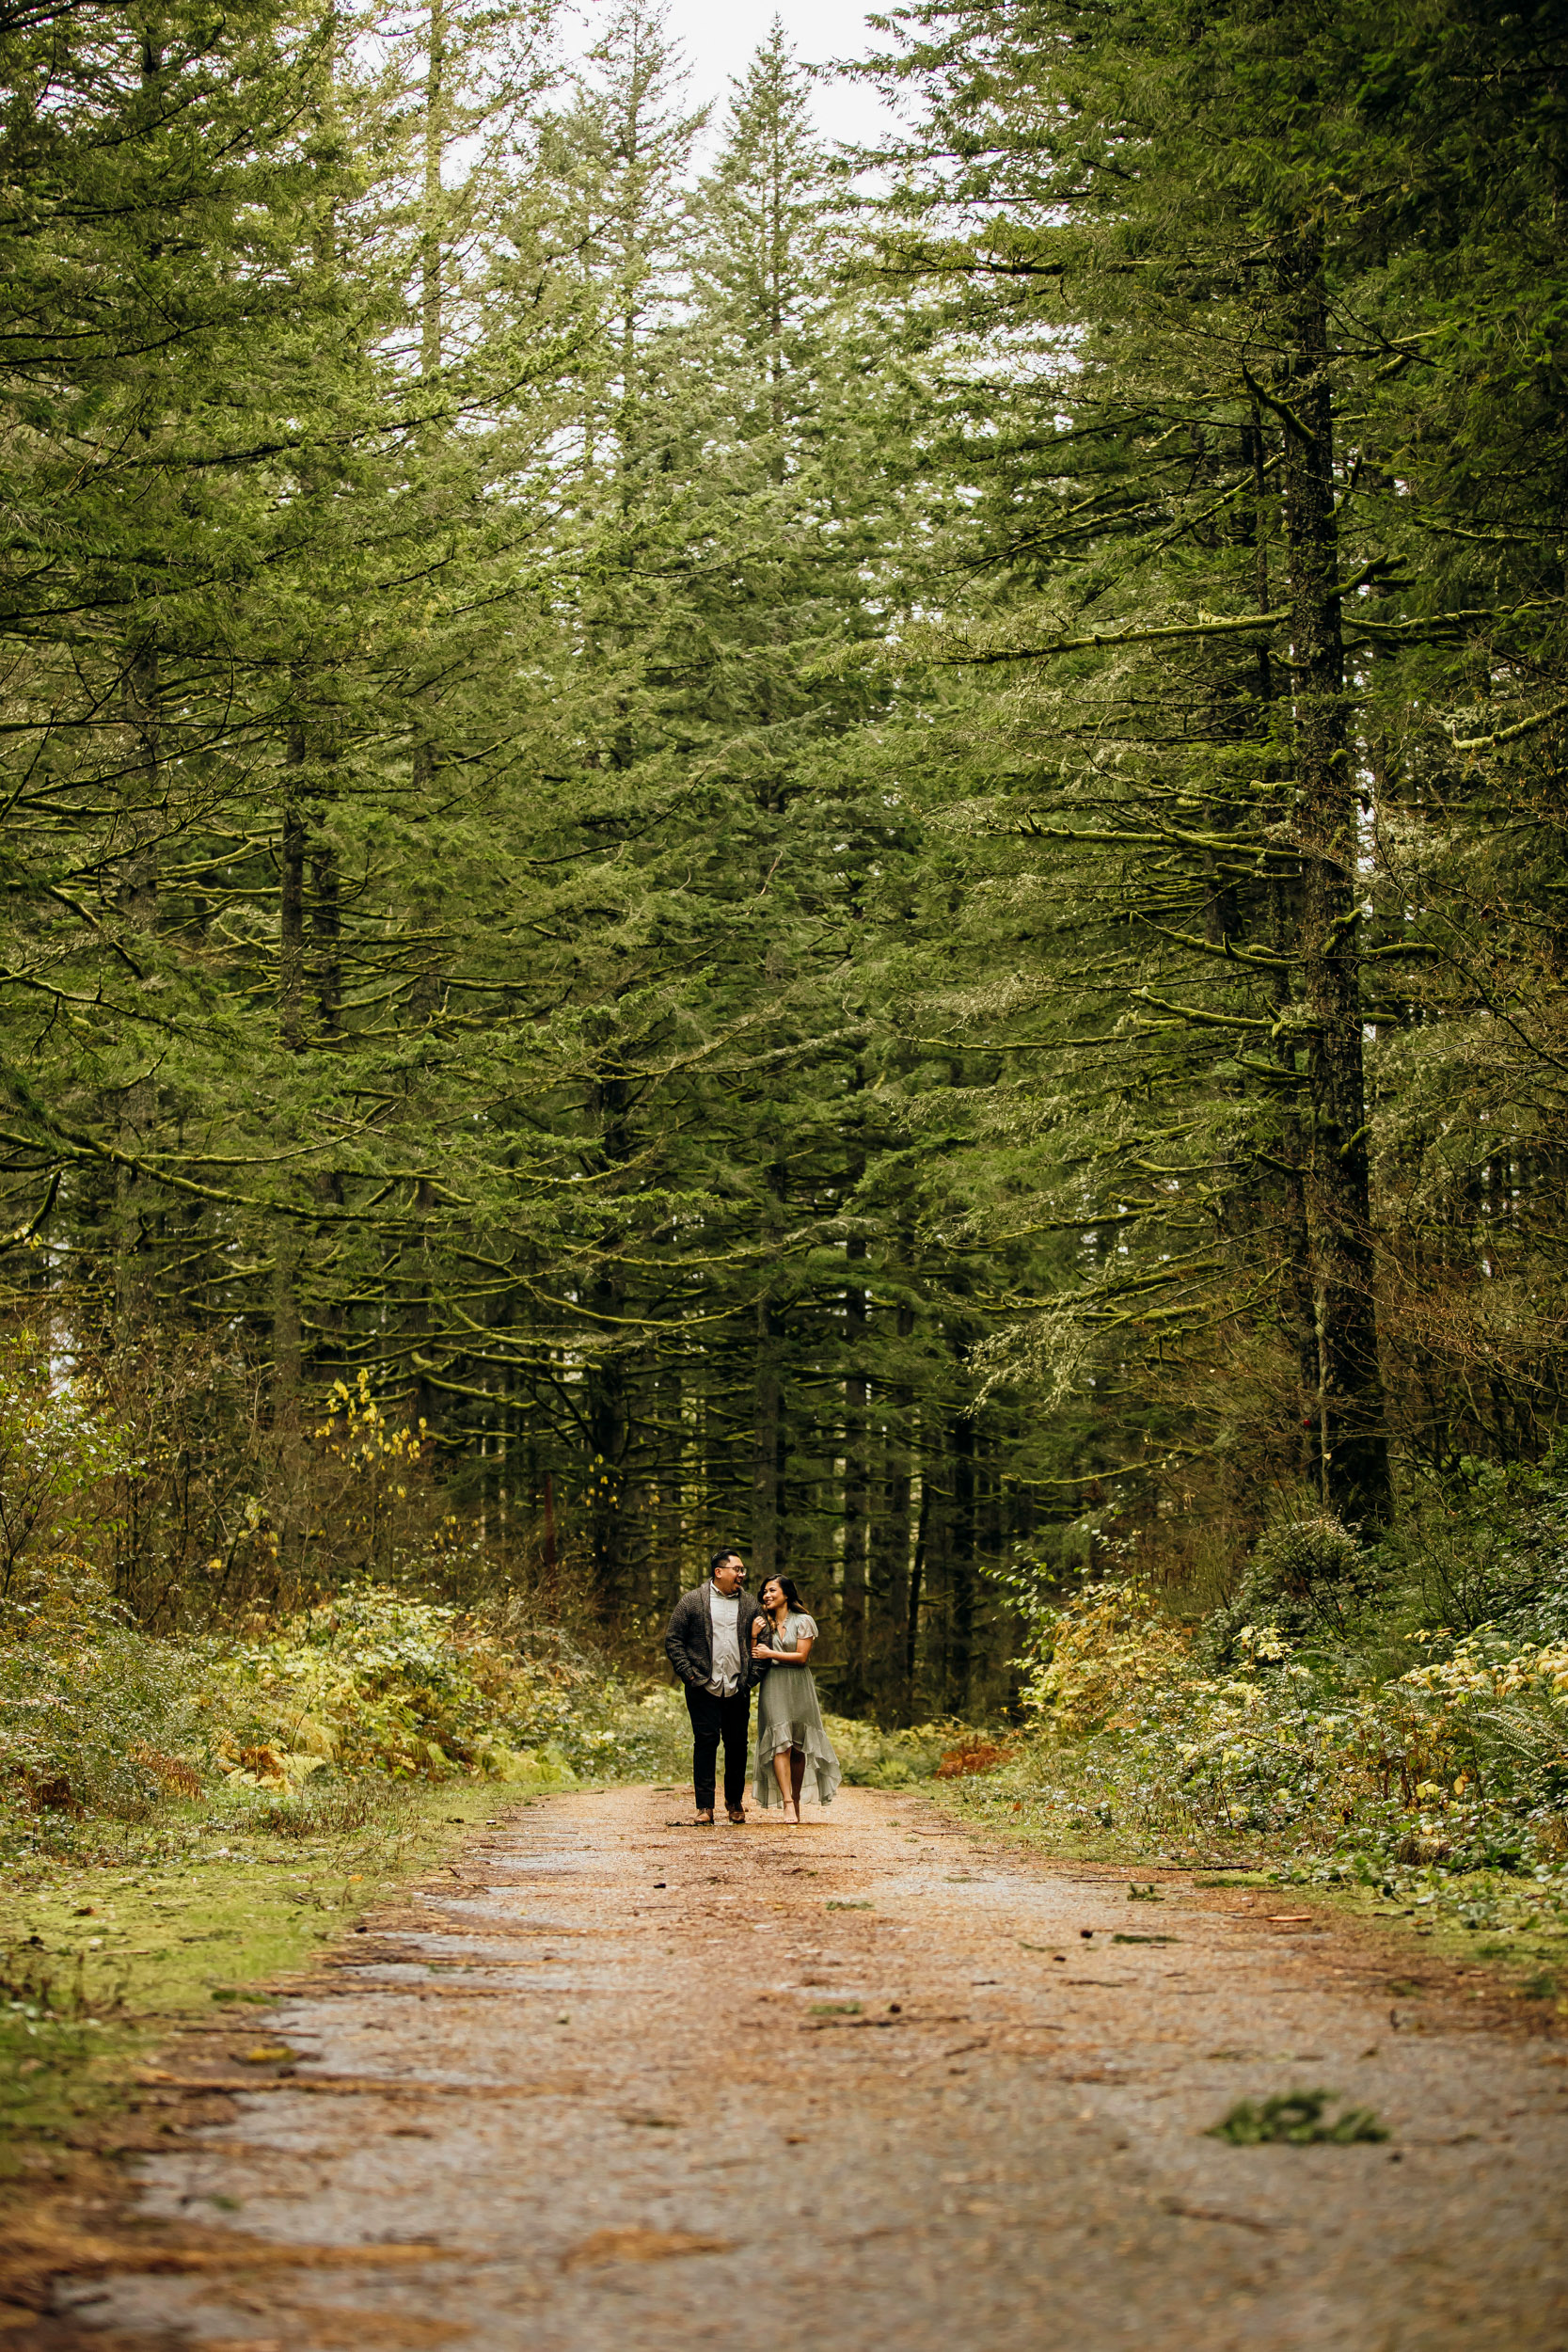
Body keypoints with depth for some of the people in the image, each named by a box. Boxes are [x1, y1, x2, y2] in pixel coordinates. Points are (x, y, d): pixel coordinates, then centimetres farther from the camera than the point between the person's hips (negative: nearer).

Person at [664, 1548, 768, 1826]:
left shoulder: (749, 1604, 11)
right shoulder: (692, 1601, 2)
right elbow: (672, 1640, 1)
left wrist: (754, 1675, 1)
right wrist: (689, 1674, -8)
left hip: (738, 1689, 3)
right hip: (704, 1688, -3)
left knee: (738, 1744, 6)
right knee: (705, 1742, -4)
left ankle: (735, 1802, 21)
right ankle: (704, 1807, 0)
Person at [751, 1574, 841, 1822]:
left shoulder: (803, 1622, 3)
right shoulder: (764, 1624, 12)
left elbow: (801, 1656, -6)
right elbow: (756, 1661, 8)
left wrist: (770, 1653, -5)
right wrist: (755, 1636, -5)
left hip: (798, 1688, -1)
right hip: (773, 1688, 1)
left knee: (798, 1747, 1)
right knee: (781, 1744, -14)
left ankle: (796, 1801, 10)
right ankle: (787, 1803, -22)